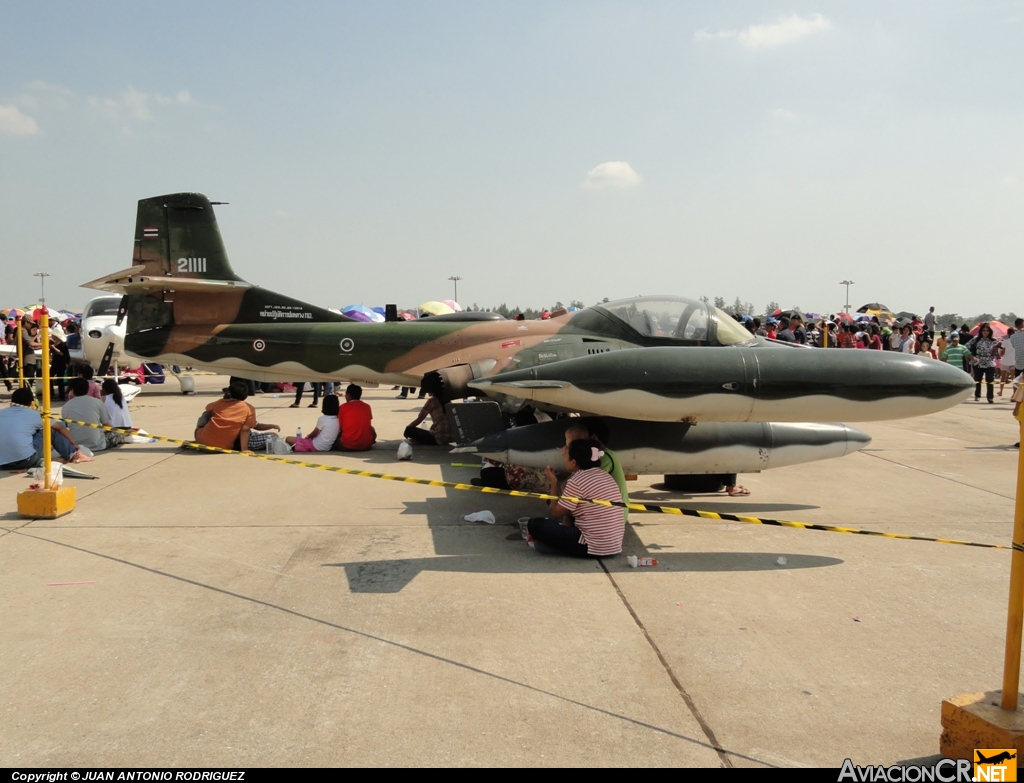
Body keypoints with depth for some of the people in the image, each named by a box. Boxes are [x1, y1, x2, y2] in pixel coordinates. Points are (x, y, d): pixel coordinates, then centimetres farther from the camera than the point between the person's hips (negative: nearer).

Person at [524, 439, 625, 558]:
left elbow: (556, 512, -2)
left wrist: (553, 483, 5)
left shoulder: (576, 481, -14)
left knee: (535, 524, -6)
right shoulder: (604, 475, 10)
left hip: (593, 547, -8)